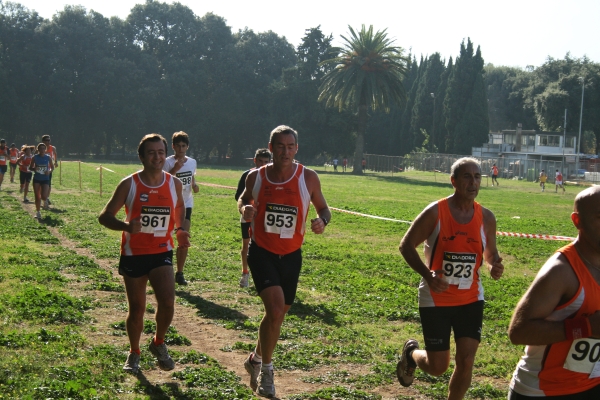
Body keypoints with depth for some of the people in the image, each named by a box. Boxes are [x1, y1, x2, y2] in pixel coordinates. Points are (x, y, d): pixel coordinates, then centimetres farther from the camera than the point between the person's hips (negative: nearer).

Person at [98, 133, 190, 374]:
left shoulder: (174, 184, -1)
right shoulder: (129, 184, -9)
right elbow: (105, 217, -6)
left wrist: (180, 231, -2)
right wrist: (127, 226, -26)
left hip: (162, 253, 1)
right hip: (134, 254, -1)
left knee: (167, 302, -16)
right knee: (136, 309, 6)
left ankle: (158, 344, 12)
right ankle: (134, 354, 29)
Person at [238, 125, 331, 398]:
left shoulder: (308, 178, -9)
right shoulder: (256, 177, -6)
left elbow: (323, 208, 4)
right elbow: (243, 199, 13)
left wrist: (322, 221, -20)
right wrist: (244, 209, -12)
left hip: (291, 256, 2)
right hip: (261, 252, -2)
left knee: (278, 313, 15)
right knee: (275, 309, -20)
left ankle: (255, 359, 42)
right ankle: (266, 368, 0)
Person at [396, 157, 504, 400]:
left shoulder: (486, 218, -2)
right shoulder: (435, 212, -14)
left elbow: (490, 254, 11)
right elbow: (406, 245, -7)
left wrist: (494, 267, -15)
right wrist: (427, 274, -23)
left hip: (471, 300, 3)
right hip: (436, 300, -3)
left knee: (466, 362, -1)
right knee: (438, 367, 3)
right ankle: (411, 352, 38)